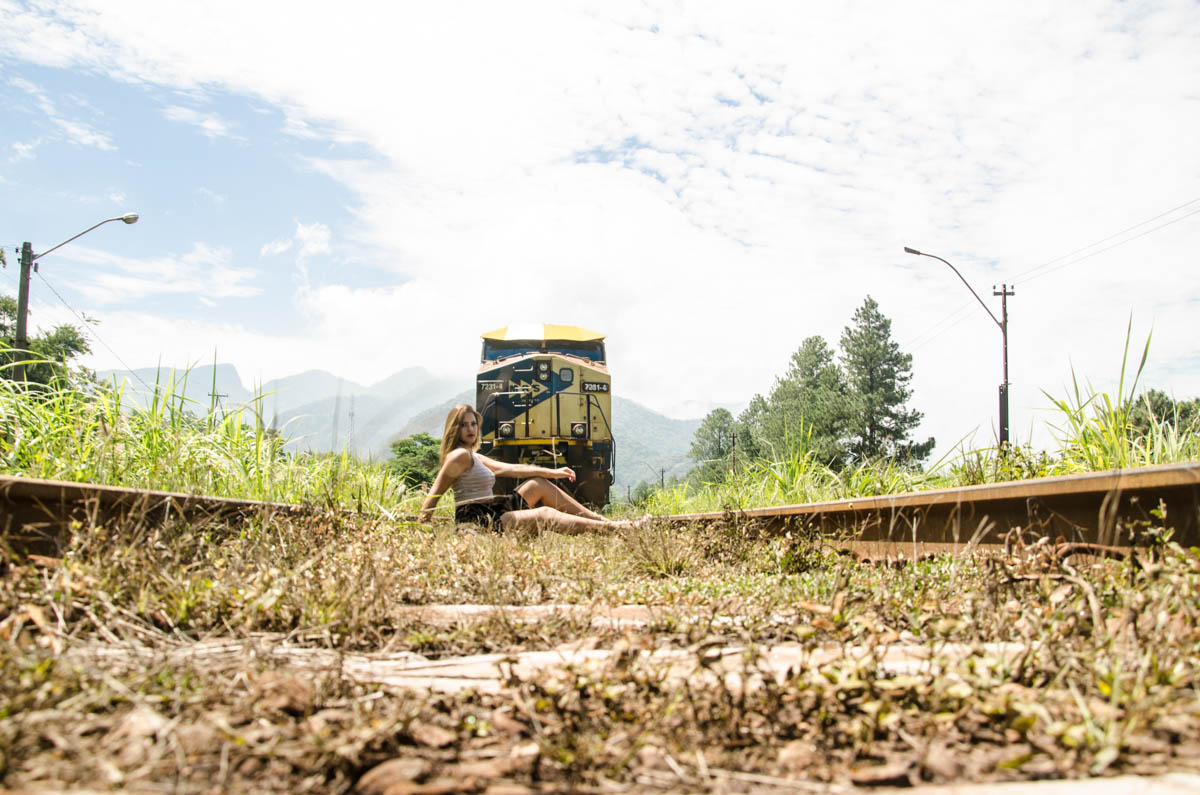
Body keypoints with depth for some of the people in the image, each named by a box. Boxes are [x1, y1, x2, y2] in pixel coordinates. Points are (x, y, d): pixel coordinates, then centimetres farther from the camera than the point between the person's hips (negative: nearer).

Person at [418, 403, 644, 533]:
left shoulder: (474, 457, 20)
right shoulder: (460, 455, -11)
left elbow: (509, 469, 17)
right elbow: (435, 493, -13)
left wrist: (552, 472, 14)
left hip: (493, 510, 11)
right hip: (478, 518, -11)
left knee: (540, 484, 14)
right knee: (545, 515, -20)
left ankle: (598, 518, 12)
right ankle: (615, 527, -22)